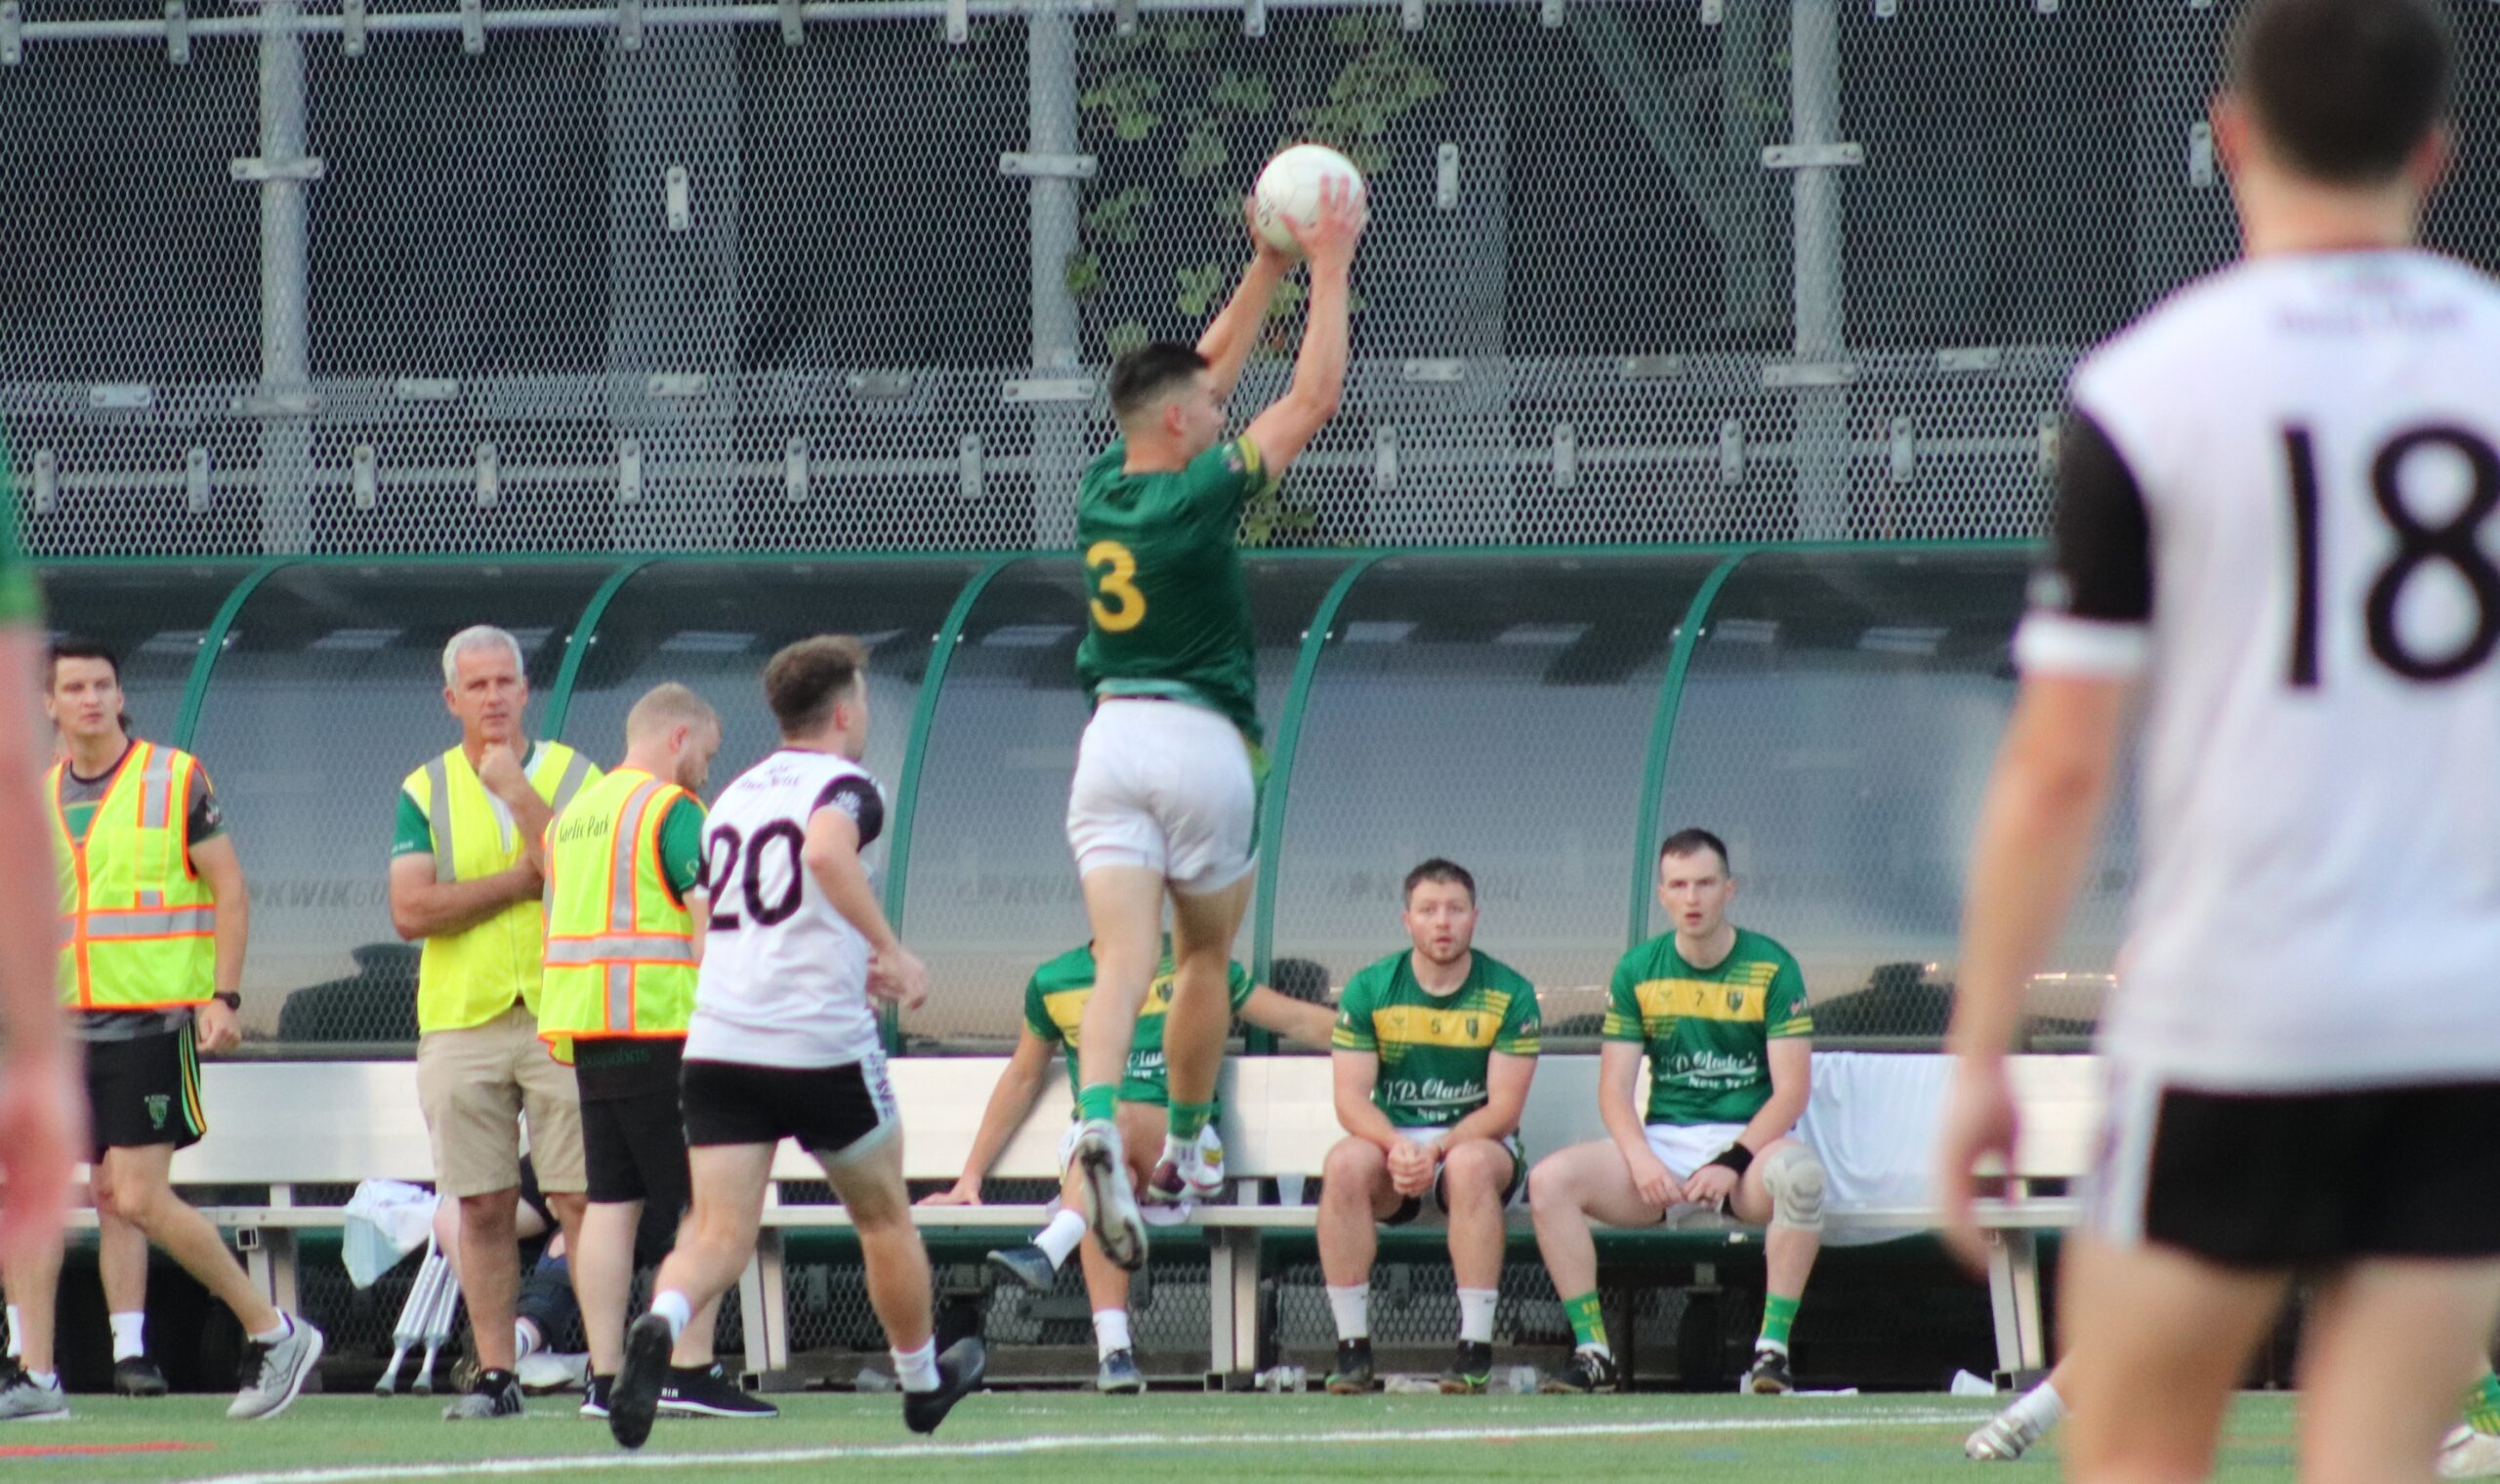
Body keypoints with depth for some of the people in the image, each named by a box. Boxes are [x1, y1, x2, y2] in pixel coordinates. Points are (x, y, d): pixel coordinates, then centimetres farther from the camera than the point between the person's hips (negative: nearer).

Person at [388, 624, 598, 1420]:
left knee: (582, 1199, -6)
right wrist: (522, 879, -8)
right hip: (460, 1019, 1)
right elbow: (411, 910, -3)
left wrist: (520, 795, -14)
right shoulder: (426, 789, 8)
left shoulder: (574, 776, 6)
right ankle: (495, 1373, 6)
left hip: (559, 1016, -1)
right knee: (482, 1206, 1)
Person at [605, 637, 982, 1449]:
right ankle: (923, 1381, 34)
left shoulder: (733, 797, 19)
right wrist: (891, 952, -23)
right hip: (822, 1045, -5)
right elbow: (828, 851, -27)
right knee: (884, 1216, 18)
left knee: (718, 1236, -5)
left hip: (718, 1044, 5)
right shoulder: (843, 785, -4)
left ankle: (660, 1325, -36)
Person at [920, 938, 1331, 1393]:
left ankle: (1049, 1251, -57)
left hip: (1186, 1152, -1)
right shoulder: (1052, 983, 19)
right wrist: (970, 1178, 25)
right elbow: (1022, 1079, 28)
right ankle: (1112, 1348, -48)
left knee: (1120, 1120, -36)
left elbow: (1297, 1021, 17)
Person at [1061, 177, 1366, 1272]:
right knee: (1205, 957, 16)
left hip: (1111, 736, 4)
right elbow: (1314, 396, -8)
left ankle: (1098, 1122, -31)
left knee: (1122, 961, -7)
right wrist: (1329, 267, -1)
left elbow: (1208, 366, 19)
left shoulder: (1104, 486, 5)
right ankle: (1185, 1143, 24)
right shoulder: (1199, 497, -13)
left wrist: (1271, 263, 20)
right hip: (1201, 742, -4)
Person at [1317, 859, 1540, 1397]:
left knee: (1471, 1164, -38)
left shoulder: (1509, 995, -3)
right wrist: (1396, 1146, -25)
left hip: (1477, 1144, -2)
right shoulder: (1369, 990, 2)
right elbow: (1351, 1099, -4)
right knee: (1345, 1163, -32)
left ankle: (1475, 1347, -35)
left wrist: (1440, 1149, -25)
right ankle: (1352, 1347, -29)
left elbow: (1505, 1107, -9)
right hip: (1392, 1138, 2)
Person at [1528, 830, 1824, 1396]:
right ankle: (1592, 1350, -18)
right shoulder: (1638, 971, 6)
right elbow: (1615, 1088, 4)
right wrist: (1641, 1159, -15)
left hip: (1751, 1140, -3)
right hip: (1661, 1141, 3)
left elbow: (1791, 1091, -7)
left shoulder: (1771, 968, -2)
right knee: (1550, 1179, -22)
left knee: (1799, 1174, -39)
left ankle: (1773, 1347, -33)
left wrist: (1732, 1162, -20)